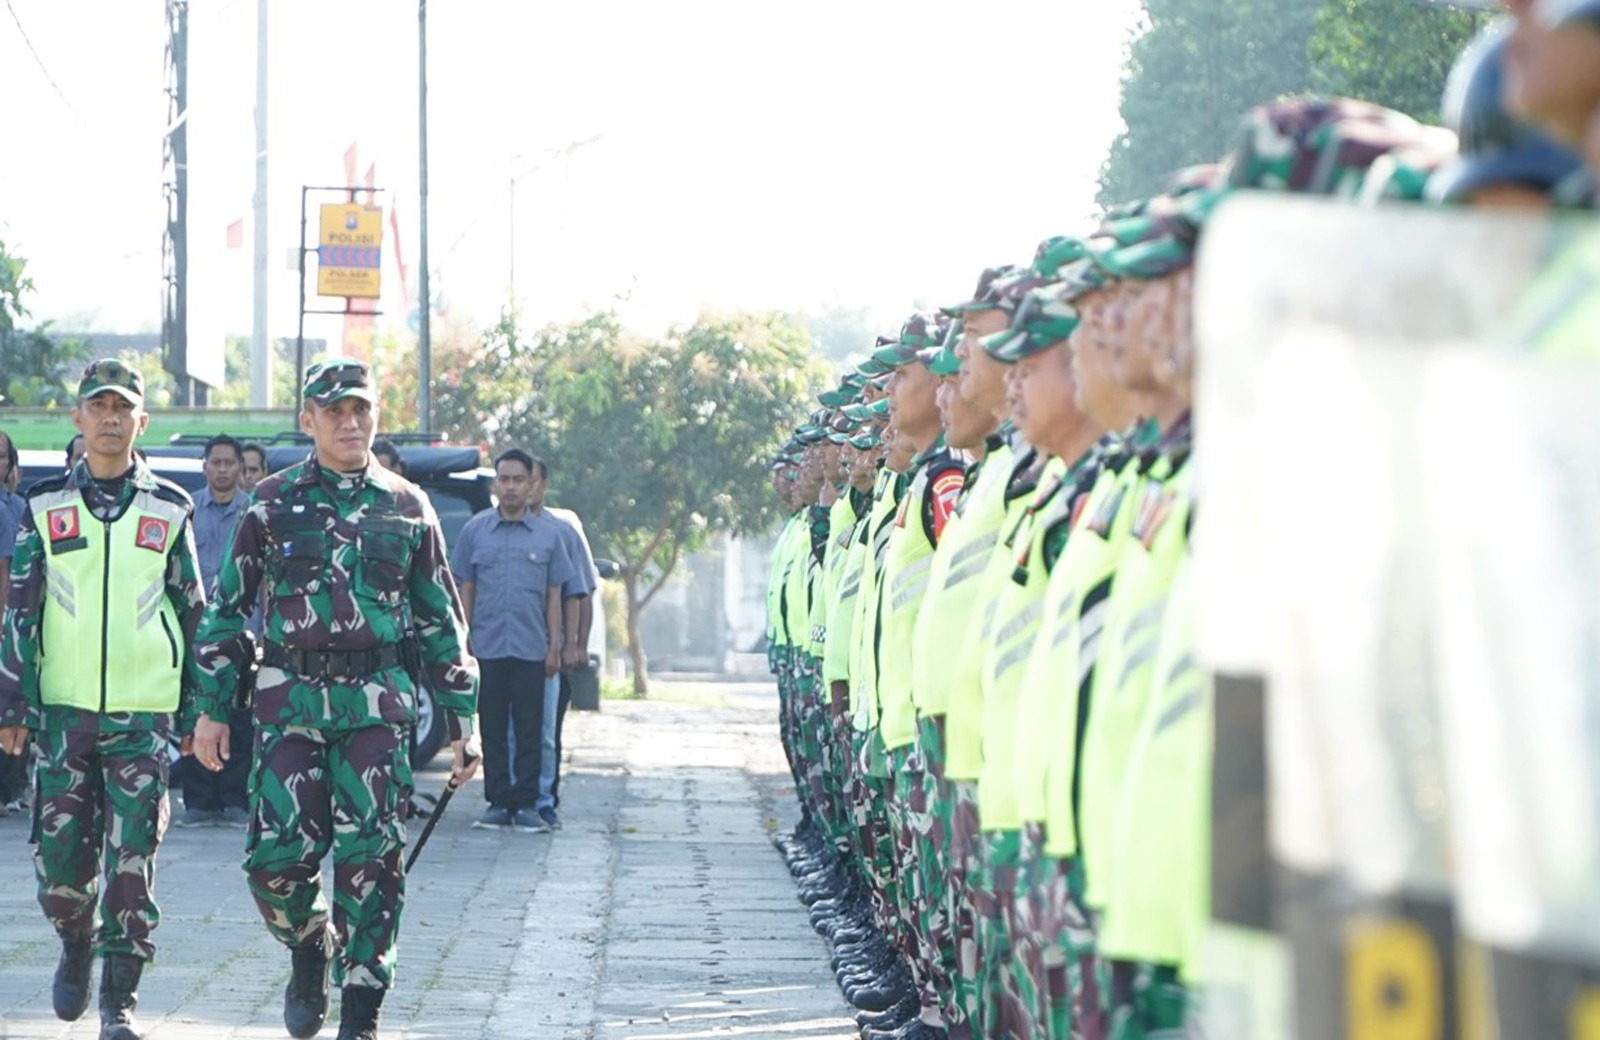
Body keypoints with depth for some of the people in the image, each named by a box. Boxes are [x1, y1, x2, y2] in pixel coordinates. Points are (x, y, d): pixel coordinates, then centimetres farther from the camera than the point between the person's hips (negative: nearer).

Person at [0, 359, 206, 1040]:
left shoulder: (169, 510, 7)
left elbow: (195, 614, 10)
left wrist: (199, 712, 7)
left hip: (144, 711, -1)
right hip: (63, 707, 1)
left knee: (131, 862, -6)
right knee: (60, 856, 1)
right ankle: (76, 946, 31)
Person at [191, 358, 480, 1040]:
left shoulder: (406, 508, 11)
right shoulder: (273, 504, 8)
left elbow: (441, 624, 15)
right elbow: (226, 611, 11)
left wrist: (462, 721, 11)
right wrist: (212, 709, 5)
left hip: (378, 704, 0)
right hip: (291, 699, 0)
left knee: (370, 856, -8)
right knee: (278, 854, -8)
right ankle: (308, 952, 24)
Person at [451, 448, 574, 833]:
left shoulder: (549, 533, 6)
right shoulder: (475, 530, 6)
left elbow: (554, 595, 8)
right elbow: (465, 590, 9)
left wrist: (554, 646, 4)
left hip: (531, 648, 0)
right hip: (487, 647, 0)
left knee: (529, 730, 0)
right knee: (493, 729, 4)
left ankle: (526, 804, 5)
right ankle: (497, 801, 10)